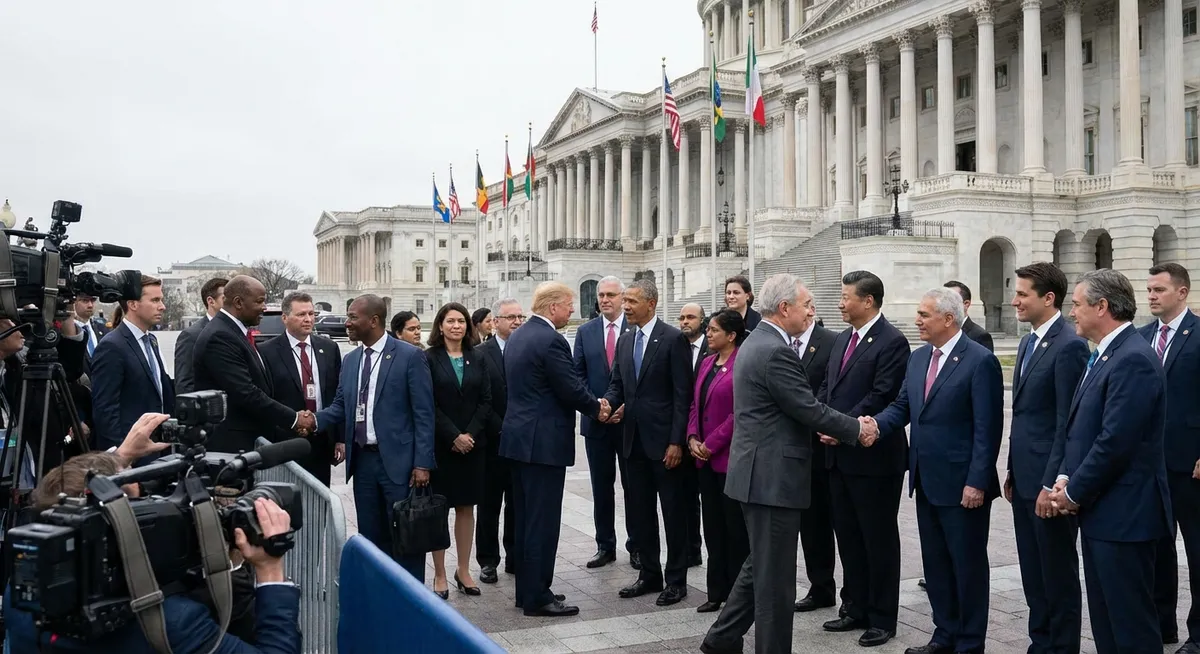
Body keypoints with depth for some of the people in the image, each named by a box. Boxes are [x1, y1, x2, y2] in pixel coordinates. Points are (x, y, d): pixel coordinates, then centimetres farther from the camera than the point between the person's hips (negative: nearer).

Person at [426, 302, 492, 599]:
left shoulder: (477, 359, 8)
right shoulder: (429, 359, -3)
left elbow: (486, 401, 4)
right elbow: (428, 405, -7)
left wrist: (470, 434, -9)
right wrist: (453, 436, -13)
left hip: (472, 443, 3)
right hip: (440, 444, -3)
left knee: (466, 507, 8)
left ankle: (463, 571, 17)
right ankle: (440, 575, 9)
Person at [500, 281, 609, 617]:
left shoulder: (517, 337, 12)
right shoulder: (551, 340, -17)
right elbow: (571, 389, -17)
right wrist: (596, 407, 3)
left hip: (518, 437, 10)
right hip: (544, 441, -10)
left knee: (525, 518, 14)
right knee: (542, 521, -3)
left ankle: (527, 590, 22)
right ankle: (537, 597, 3)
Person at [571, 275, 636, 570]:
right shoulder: (585, 331, 6)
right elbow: (577, 374, 5)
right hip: (596, 421, 3)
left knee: (633, 485, 7)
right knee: (601, 486, 9)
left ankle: (636, 545, 17)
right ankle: (605, 545, 18)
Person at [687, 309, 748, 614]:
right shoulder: (707, 362, 12)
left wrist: (710, 444, -14)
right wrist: (693, 438, 1)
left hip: (731, 456, -8)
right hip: (705, 457, 8)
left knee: (735, 526, 4)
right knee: (713, 525, 12)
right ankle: (717, 592, 21)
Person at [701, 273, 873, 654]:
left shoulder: (757, 342, 13)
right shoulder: (776, 351, -19)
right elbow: (809, 409, -18)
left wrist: (821, 429, 9)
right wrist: (857, 430, -4)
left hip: (760, 472, 11)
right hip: (772, 476, -11)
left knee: (761, 566, 20)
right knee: (775, 574, 0)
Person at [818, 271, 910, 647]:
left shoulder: (891, 342, -12)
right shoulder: (842, 340, 14)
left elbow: (882, 396, -20)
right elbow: (826, 387, 15)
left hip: (874, 456, -8)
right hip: (840, 455, 8)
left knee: (879, 539, 4)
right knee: (848, 536, 15)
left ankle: (882, 619, 14)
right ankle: (856, 609, 27)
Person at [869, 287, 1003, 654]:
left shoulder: (980, 361, -13)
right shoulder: (918, 358, 10)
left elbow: (987, 429, -16)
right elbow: (902, 407, 10)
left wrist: (977, 482, -19)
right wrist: (875, 425, -10)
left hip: (962, 484, -7)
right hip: (927, 482, 7)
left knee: (968, 565, 6)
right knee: (935, 563, 16)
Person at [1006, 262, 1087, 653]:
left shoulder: (1069, 346, -16)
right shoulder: (1028, 343, 13)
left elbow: (1068, 423, -18)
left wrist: (1052, 484, -19)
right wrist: (1013, 471, 16)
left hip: (1048, 482, -9)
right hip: (1024, 478, 9)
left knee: (1058, 573, 4)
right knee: (1032, 572, 16)